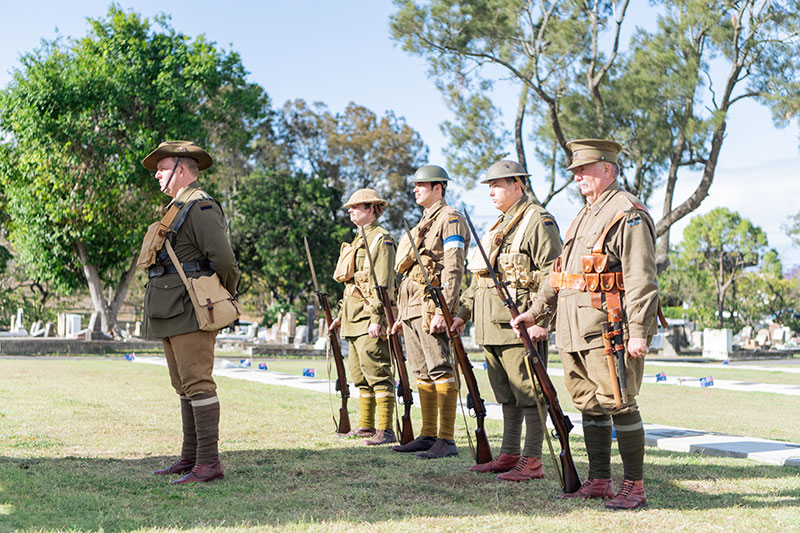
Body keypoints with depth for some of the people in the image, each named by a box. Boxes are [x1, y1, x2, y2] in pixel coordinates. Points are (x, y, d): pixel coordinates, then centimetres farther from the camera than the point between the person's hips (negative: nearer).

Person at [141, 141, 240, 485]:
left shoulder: (200, 207, -11)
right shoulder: (177, 209, 21)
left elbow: (224, 261, -19)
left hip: (190, 313, -10)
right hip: (171, 315, 10)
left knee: (197, 384, -11)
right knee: (185, 388, 13)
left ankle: (208, 463, -10)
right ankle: (190, 457, 20)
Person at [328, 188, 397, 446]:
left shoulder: (382, 239, -7)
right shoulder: (359, 239, 22)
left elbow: (383, 284, -15)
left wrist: (377, 318, -22)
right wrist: (341, 315, 22)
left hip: (370, 318, -10)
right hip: (354, 319, 10)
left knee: (377, 373, -11)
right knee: (360, 376, 13)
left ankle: (385, 430, -11)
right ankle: (366, 425, 20)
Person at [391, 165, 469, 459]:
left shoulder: (450, 218, -5)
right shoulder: (424, 222, 24)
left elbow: (453, 269, -15)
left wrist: (442, 311, -23)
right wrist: (402, 314, 22)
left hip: (432, 305, -10)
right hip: (412, 308, 10)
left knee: (440, 370, -10)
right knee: (423, 374, 10)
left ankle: (446, 440, -11)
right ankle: (428, 435, 16)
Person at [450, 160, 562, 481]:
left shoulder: (537, 221, -8)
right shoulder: (499, 226, 21)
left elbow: (554, 274, -16)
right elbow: (480, 277, 25)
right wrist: (463, 313, 19)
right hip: (491, 327, 9)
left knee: (529, 394, -4)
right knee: (506, 395, 14)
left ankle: (533, 462, 0)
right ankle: (509, 455, 21)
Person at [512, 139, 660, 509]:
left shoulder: (627, 213, -9)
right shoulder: (584, 216, 21)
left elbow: (641, 278, -16)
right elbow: (558, 273, 26)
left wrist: (638, 331, -22)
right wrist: (536, 312, 21)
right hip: (574, 332, 9)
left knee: (618, 405, -6)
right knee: (590, 406, 12)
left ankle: (634, 486, 2)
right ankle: (599, 481, 20)